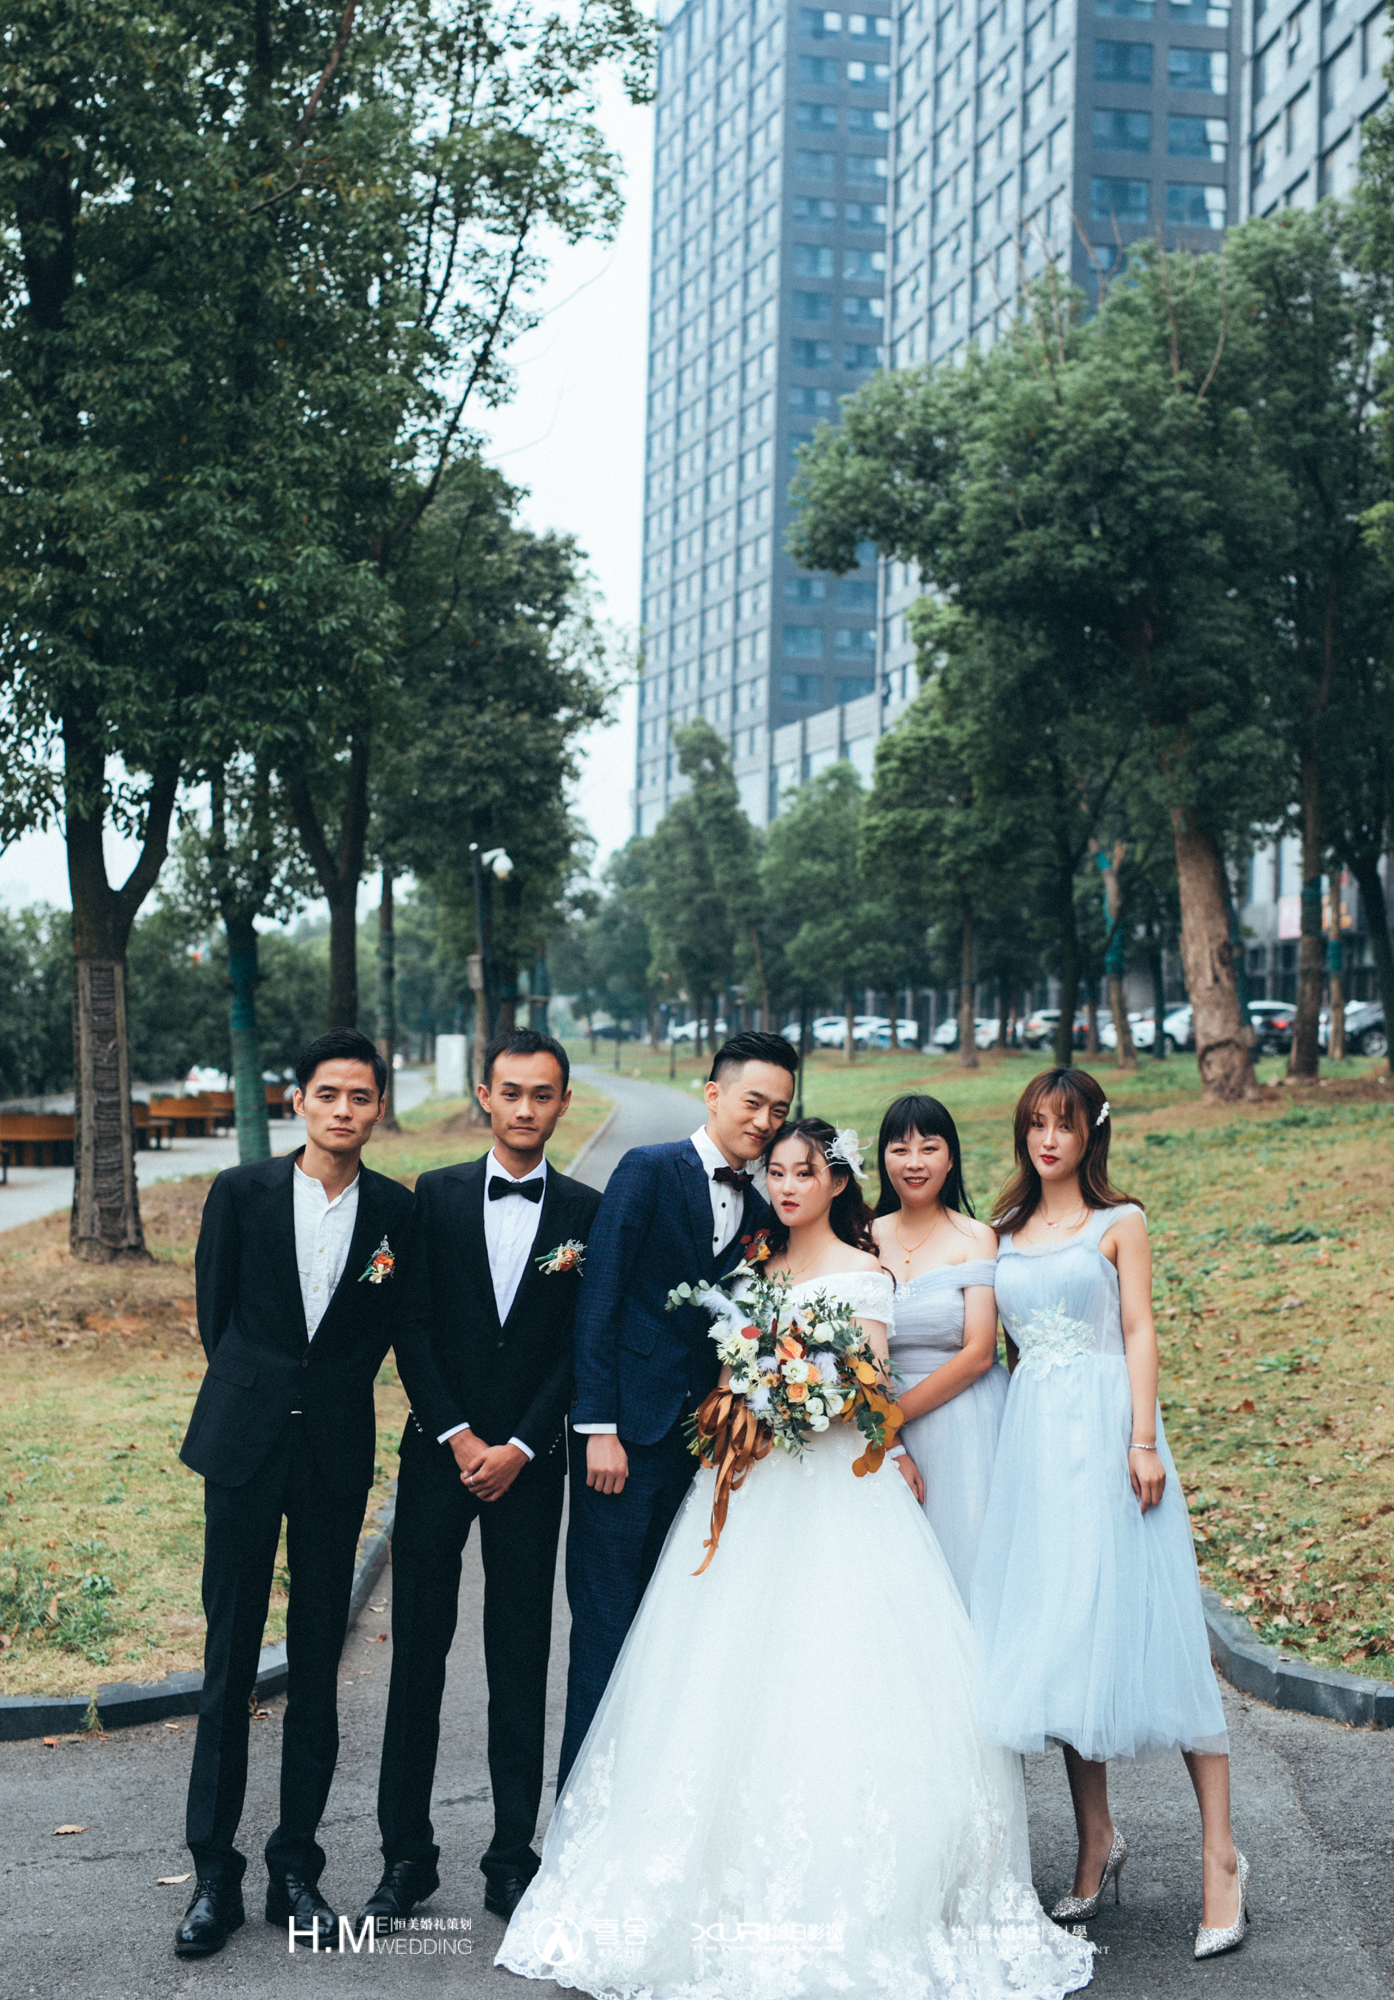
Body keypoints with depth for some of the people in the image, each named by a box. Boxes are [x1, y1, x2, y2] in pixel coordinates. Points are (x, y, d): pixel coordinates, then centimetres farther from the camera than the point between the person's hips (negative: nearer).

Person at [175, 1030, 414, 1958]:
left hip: (337, 1451, 1)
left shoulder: (398, 1211, 0)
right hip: (244, 1443, -1)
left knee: (318, 1663, 7)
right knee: (229, 1658, 3)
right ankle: (214, 1874, 10)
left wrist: (328, 1392, 9)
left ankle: (297, 1868, 17)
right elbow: (214, 1307, 8)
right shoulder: (242, 1191, -2)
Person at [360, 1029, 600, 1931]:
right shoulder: (436, 1195, 4)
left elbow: (582, 1346, -1)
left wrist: (520, 1447, -8)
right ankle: (406, 1859, 10)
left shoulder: (586, 1212, 2)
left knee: (522, 1666, 5)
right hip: (440, 1450, 1)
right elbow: (414, 1323, 0)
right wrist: (457, 1435, -8)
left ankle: (513, 1858, 13)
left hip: (529, 1461, 0)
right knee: (418, 1652, 2)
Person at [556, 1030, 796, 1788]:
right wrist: (598, 1428, -14)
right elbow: (599, 1300, -9)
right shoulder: (649, 1171, -5)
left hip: (699, 1437, 6)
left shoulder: (759, 1209, 12)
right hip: (628, 1430, -6)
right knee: (607, 1625, -2)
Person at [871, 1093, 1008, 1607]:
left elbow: (978, 1353, -10)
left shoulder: (975, 1239, -4)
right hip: (887, 1431, 3)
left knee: (959, 1559, 0)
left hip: (959, 1420, -3)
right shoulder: (869, 1238, 6)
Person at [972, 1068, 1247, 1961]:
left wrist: (1144, 1441, -13)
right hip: (1033, 1438, 5)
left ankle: (1221, 1857, -3)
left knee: (1144, 1627, -8)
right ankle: (1097, 1842, 16)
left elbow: (1140, 1331, -3)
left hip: (1104, 1430, -5)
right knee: (1057, 1639, 5)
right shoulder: (1009, 1232, 15)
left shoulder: (1118, 1224, 3)